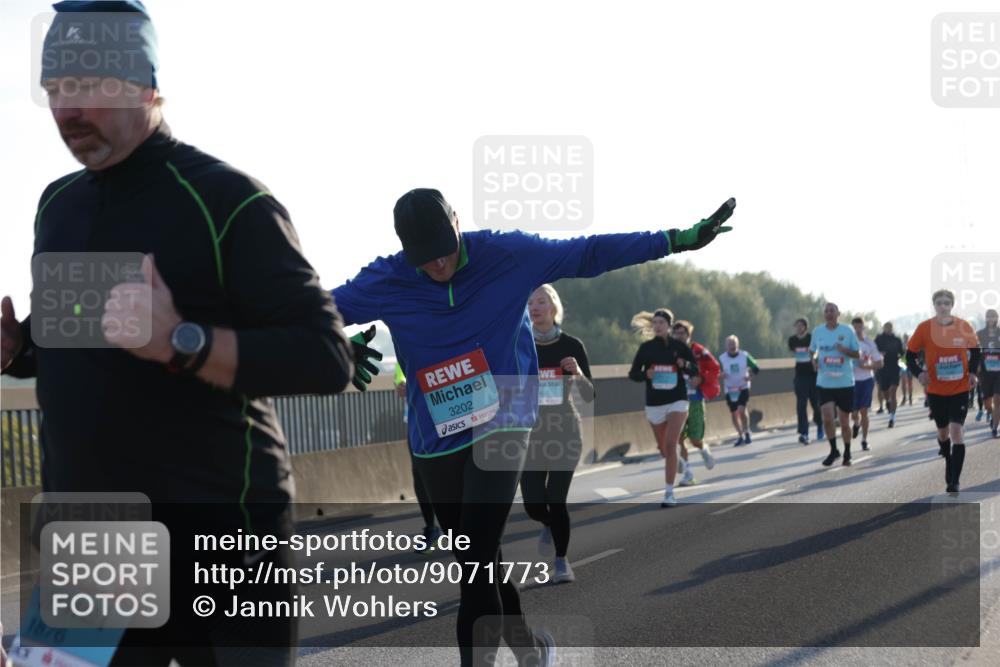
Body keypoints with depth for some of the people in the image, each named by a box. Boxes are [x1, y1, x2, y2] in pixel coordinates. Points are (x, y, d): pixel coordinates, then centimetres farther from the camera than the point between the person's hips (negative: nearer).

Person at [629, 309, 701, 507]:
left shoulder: (679, 346, -3)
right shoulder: (646, 348, 0)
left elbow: (696, 365, 8)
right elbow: (633, 374, 5)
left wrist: (686, 367, -14)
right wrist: (645, 374, -16)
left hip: (677, 401, -3)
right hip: (654, 403, 3)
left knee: (670, 445, -19)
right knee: (663, 449, 13)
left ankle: (669, 492, -14)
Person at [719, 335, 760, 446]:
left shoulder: (744, 356, -4)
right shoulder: (722, 358, -3)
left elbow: (756, 368, 2)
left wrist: (750, 374, -18)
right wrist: (721, 375, -24)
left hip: (743, 388, -2)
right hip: (730, 390, 2)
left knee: (741, 410, -19)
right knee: (733, 414, 7)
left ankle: (746, 432, -1)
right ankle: (740, 436, 24)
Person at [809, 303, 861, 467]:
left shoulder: (847, 331, -2)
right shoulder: (818, 331, 4)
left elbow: (857, 354, 2)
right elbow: (814, 350, 17)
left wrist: (845, 350, -19)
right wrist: (814, 358, -5)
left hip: (845, 382, -1)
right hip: (825, 383, 1)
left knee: (844, 421, 6)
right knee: (827, 418, -14)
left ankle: (847, 453, 25)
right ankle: (833, 450, 6)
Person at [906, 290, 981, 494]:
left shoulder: (963, 326, -7)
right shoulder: (924, 328, -9)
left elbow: (975, 350, 9)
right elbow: (910, 354, -2)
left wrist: (972, 372, -4)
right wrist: (918, 373, -19)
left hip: (960, 389, -1)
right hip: (936, 390, 1)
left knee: (957, 432, -12)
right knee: (943, 432, 16)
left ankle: (955, 480, -10)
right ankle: (948, 466, 44)